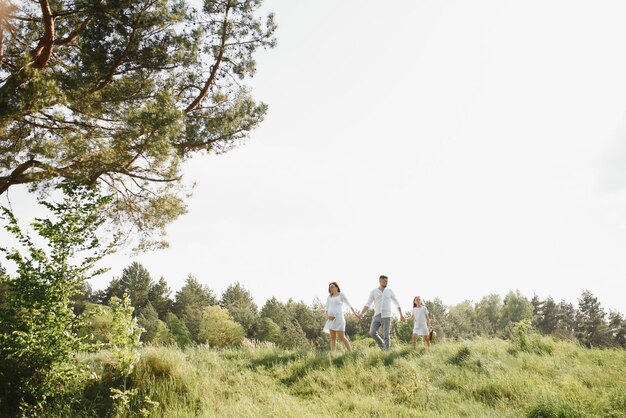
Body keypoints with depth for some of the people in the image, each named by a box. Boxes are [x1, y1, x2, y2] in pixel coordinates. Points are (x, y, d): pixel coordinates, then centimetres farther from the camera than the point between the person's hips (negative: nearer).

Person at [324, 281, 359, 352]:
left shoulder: (341, 295, 3)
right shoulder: (329, 297, 16)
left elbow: (349, 305, -1)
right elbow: (327, 309, 13)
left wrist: (355, 313, -12)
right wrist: (327, 316, -7)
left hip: (338, 318, -5)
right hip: (331, 319, 5)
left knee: (342, 337, -11)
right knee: (332, 338, 0)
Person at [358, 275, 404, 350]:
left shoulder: (390, 291, 4)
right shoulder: (373, 292, 3)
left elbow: (397, 303, 11)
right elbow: (367, 304, -2)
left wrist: (401, 315, 9)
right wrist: (361, 313, -17)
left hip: (386, 316, -1)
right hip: (377, 316, 2)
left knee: (386, 335, -6)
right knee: (372, 333, -10)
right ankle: (382, 345, 13)